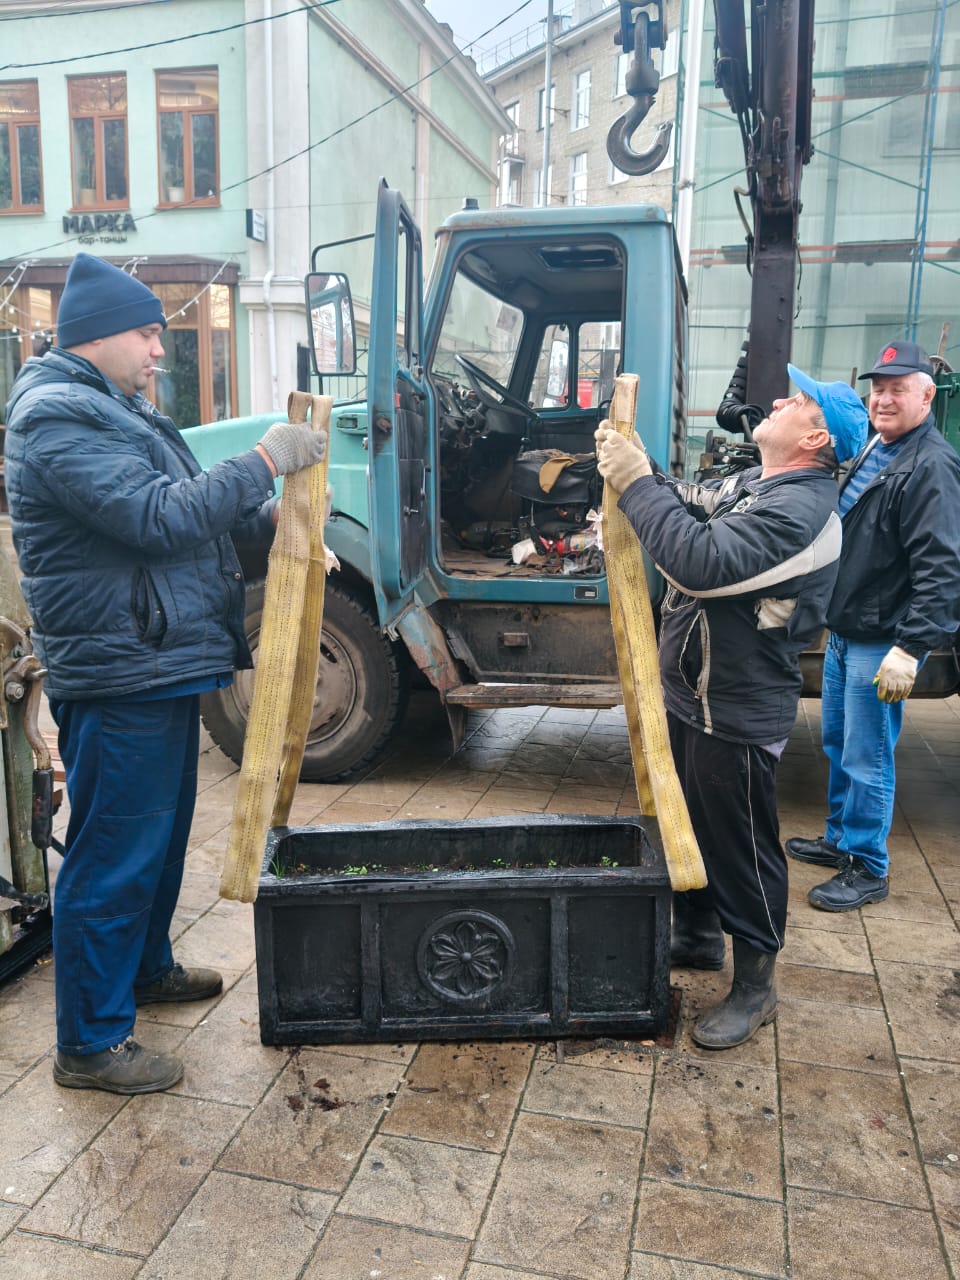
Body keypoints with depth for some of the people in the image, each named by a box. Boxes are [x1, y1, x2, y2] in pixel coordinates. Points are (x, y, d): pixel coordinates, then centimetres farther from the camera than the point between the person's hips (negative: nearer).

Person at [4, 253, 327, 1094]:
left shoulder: (114, 409, 17)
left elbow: (190, 502, 20)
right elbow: (159, 518, -26)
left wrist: (267, 514, 2)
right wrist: (264, 462, -20)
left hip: (161, 668, 11)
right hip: (119, 681, -11)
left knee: (162, 834, 22)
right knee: (114, 856, -1)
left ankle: (145, 968, 42)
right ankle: (90, 1043, 14)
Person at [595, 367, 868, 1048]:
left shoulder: (799, 510, -24)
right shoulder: (754, 484, 10)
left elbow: (700, 562, -35)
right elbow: (688, 507, 15)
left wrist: (637, 483, -27)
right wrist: (638, 468, -4)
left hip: (737, 715, -10)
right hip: (691, 696, 10)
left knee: (741, 846, 4)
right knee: (689, 824, 23)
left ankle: (755, 986, 23)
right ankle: (697, 935, 43)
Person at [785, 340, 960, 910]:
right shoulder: (872, 451, 12)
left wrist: (911, 648, -27)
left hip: (881, 643, -9)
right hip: (844, 632, 9)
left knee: (866, 760, 0)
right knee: (838, 744, 20)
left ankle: (869, 868, 15)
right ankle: (840, 840, 36)